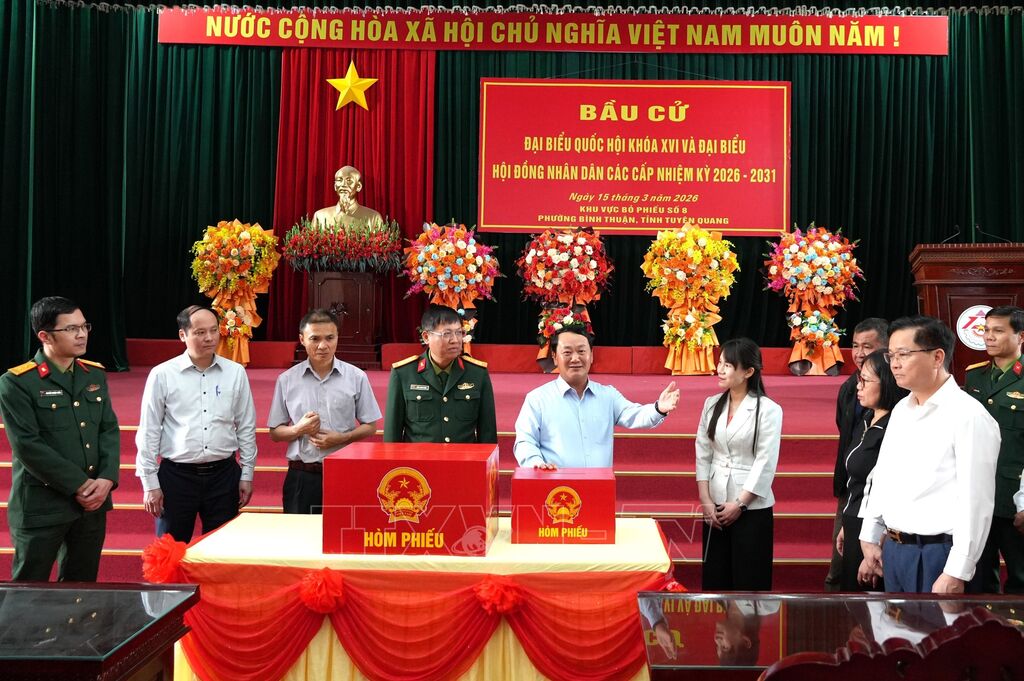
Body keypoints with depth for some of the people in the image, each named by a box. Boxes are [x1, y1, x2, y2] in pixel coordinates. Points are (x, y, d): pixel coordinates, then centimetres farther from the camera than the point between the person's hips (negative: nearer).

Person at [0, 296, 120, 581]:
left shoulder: (95, 374, 9)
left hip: (92, 503, 5)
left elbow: (110, 430, 7)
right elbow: (28, 446, -15)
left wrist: (106, 479, -9)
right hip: (41, 506, -5)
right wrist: (79, 485, -15)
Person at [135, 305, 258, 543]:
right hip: (176, 476, -1)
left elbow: (246, 427, 7)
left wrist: (247, 475, 7)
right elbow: (149, 432, 0)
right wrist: (150, 484, -1)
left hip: (223, 474, 2)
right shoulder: (162, 375, -4)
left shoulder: (236, 373, 2)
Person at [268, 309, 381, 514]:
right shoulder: (287, 380, 5)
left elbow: (370, 427, 6)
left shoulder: (356, 377, 2)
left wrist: (341, 438, -11)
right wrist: (298, 430, -11)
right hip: (302, 477, 1)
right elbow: (275, 433, 9)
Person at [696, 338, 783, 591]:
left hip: (752, 508, -4)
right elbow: (702, 455, 5)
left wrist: (739, 504, -12)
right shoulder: (711, 404, 5)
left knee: (749, 580, 3)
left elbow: (765, 462, -11)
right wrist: (705, 500, -3)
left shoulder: (768, 410, -9)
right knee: (714, 577, 9)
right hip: (715, 505, 4)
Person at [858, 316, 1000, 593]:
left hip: (936, 553, -7)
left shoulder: (968, 415, -14)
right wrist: (871, 539, 16)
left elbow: (975, 503, -17)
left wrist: (956, 574, -17)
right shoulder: (900, 410, 10)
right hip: (892, 549, 7)